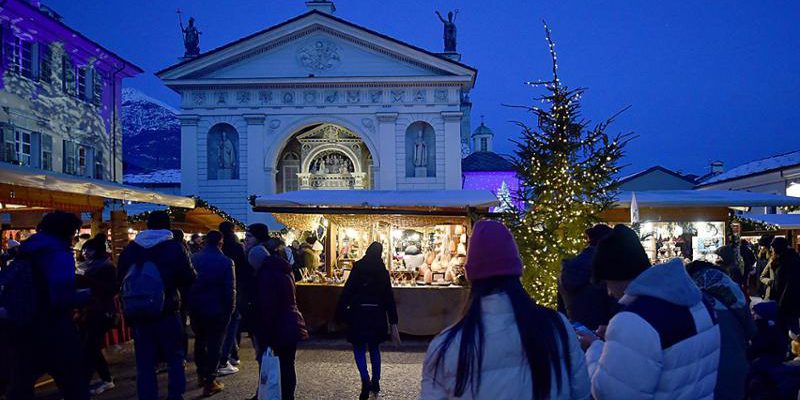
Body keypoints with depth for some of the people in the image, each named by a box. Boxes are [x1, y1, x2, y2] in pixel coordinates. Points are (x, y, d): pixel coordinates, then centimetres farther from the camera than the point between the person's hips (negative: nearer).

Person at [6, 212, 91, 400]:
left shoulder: (26, 252, 10)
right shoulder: (59, 253, -13)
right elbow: (63, 298, -21)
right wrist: (89, 294, -6)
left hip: (23, 329, 7)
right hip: (53, 332, -7)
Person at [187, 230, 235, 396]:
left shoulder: (193, 258, -3)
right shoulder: (226, 262, -13)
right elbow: (230, 289, -13)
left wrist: (189, 304, 9)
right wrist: (229, 310, -4)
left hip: (196, 308, 4)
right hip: (216, 309, -4)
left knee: (200, 341, 21)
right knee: (214, 345, 4)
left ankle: (201, 374, 33)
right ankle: (209, 382, 3)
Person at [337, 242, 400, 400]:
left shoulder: (358, 268, -4)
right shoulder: (383, 272, 2)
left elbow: (347, 291, -8)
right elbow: (389, 298, 2)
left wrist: (341, 311, -2)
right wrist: (393, 324, 4)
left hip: (359, 313, -3)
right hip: (377, 314, 3)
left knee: (359, 348, 7)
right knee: (374, 348, 19)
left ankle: (365, 380, -12)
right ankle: (375, 382, 23)